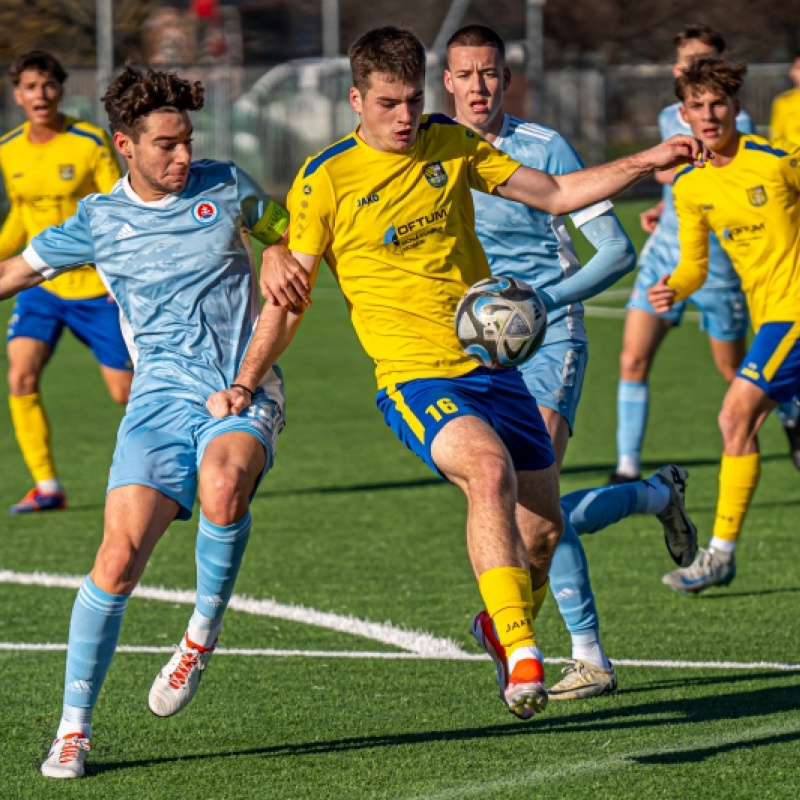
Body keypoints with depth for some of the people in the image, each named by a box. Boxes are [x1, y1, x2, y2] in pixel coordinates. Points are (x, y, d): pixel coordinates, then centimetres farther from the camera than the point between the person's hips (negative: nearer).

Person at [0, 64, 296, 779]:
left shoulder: (226, 188, 5)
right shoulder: (98, 222, 6)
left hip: (245, 393, -1)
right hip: (162, 396, 1)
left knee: (222, 486, -35)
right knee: (120, 552, -15)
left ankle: (205, 631, -8)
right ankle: (74, 727, -4)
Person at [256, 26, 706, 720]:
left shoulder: (450, 144, 8)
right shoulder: (325, 180, -5)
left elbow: (553, 194, 15)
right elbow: (289, 295, -3)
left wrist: (646, 162, 5)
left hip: (492, 364, 5)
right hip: (414, 377, -5)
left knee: (543, 526, 5)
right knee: (489, 470, -33)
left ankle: (505, 628, 36)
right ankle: (520, 656, -32)